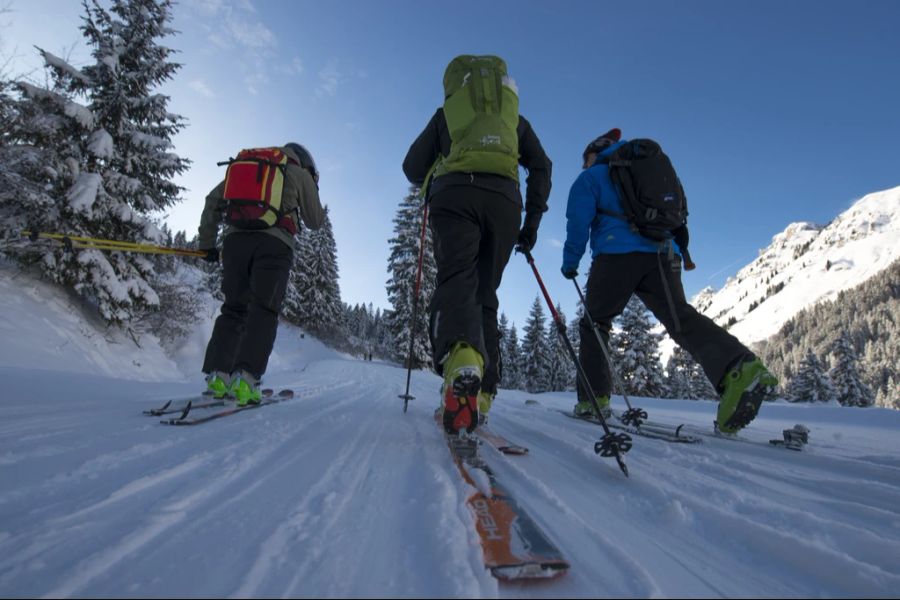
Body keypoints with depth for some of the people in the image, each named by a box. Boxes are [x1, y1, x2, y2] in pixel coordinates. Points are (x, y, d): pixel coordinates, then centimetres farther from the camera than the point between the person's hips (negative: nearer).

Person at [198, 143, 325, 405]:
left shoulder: (240, 166, 28)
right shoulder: (299, 172, 15)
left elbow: (213, 201, 21)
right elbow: (315, 221, 17)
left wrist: (207, 242, 20)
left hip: (235, 240, 4)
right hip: (273, 243, -4)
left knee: (233, 309, 10)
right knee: (263, 312, -6)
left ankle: (217, 375, 1)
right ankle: (245, 379, -19)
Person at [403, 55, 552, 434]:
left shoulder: (446, 112, 28)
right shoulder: (515, 118, 32)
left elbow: (412, 168, 21)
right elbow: (541, 167, 17)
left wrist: (435, 181, 42)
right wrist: (532, 221, 16)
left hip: (456, 194, -2)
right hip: (504, 200, 2)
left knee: (456, 281, -18)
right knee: (484, 293, 6)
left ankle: (461, 362, -49)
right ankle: (480, 394, -2)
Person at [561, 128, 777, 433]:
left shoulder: (590, 178, 15)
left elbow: (578, 224, 1)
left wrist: (570, 263, 11)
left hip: (617, 256, -5)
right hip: (664, 255, 5)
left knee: (594, 323, 6)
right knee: (679, 316, -10)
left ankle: (593, 399, 2)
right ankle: (740, 366, -36)